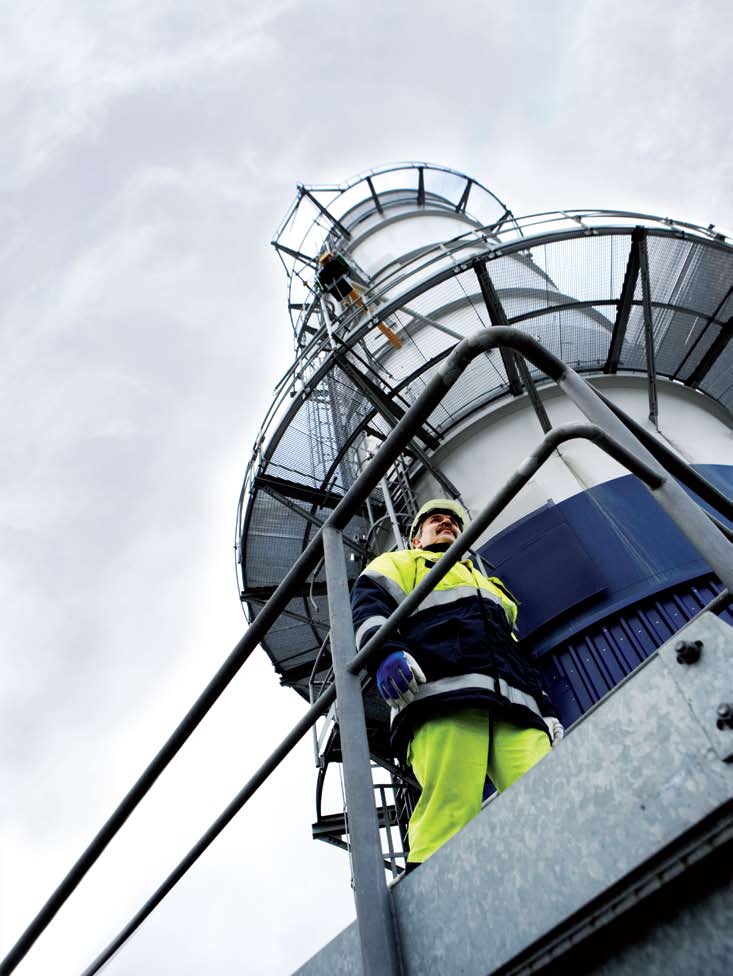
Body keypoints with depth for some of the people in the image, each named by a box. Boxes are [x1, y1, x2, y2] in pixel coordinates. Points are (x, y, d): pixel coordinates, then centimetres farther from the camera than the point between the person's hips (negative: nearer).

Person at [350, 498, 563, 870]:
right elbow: (369, 603, 7)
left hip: (516, 707, 5)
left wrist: (547, 711, 21)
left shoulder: (489, 585, 46)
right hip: (440, 691, -4)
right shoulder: (399, 563, 29)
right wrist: (384, 651, -16)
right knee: (451, 807, -24)